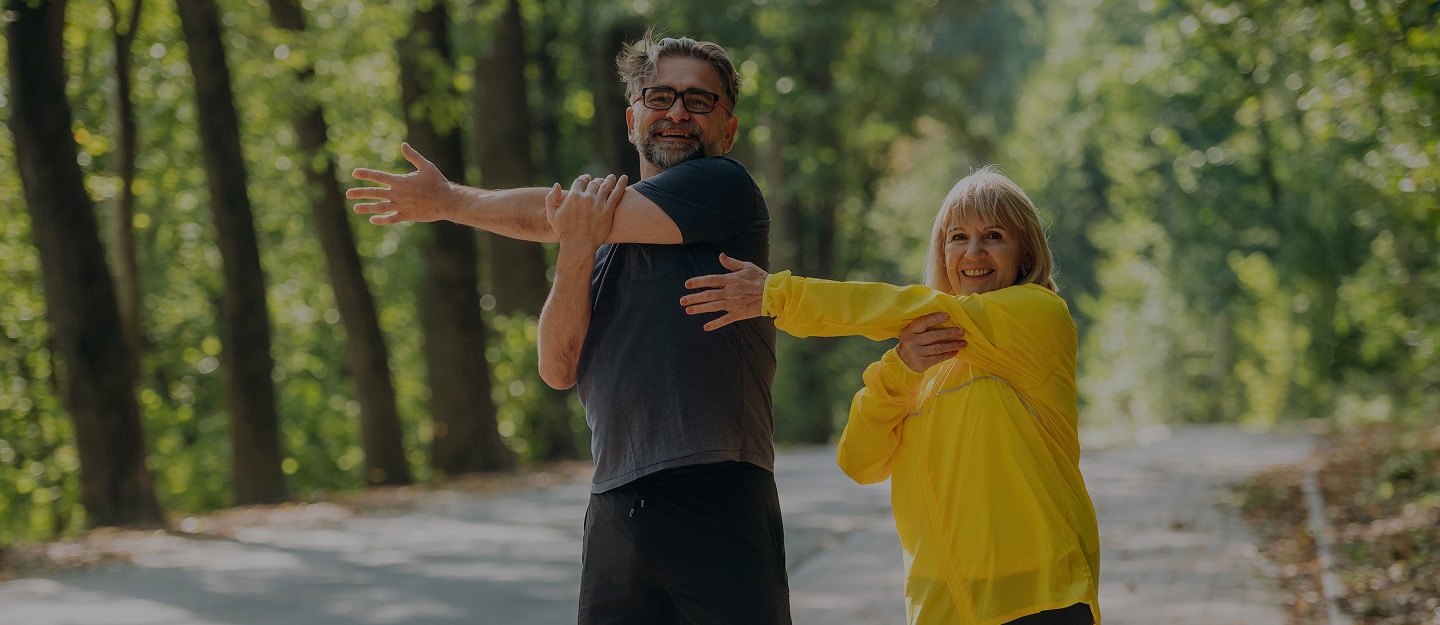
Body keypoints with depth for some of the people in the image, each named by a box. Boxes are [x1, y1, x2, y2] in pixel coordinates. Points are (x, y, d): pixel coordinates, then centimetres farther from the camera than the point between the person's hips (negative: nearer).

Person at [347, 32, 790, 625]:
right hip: (616, 512, 6)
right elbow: (559, 369, 4)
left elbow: (547, 217, -4)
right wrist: (576, 251, -10)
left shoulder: (725, 187, -3)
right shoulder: (605, 243, 18)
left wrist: (446, 200, 10)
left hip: (717, 507, -5)